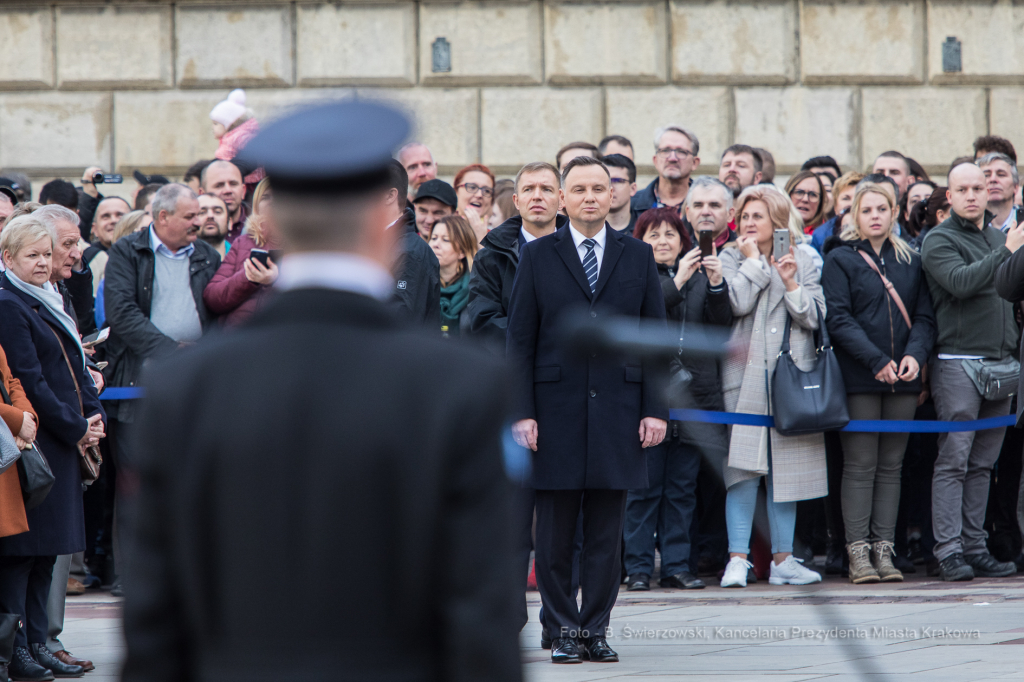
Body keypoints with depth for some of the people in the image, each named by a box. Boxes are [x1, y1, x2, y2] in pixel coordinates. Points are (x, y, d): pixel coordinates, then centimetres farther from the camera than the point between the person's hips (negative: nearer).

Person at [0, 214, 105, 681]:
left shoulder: (49, 303, 17)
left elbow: (75, 367, 20)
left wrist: (94, 415, 4)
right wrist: (75, 429, -12)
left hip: (64, 442, 9)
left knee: (47, 549, 11)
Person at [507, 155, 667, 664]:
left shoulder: (638, 256, 9)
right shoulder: (537, 256, 5)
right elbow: (519, 340, 3)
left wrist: (655, 408, 0)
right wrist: (521, 412, -5)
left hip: (617, 410, 1)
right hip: (556, 412, -1)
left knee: (606, 533, 3)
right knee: (555, 535, 1)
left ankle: (595, 629, 10)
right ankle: (562, 631, 9)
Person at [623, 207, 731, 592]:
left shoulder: (699, 277, 16)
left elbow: (721, 325, 7)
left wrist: (716, 285, -8)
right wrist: (678, 282, -19)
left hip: (693, 393, 4)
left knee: (682, 488, 6)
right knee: (644, 486, -4)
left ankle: (677, 566, 11)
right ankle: (638, 567, 1)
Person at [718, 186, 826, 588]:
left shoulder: (801, 261, 11)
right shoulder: (732, 258, 6)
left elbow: (815, 317, 3)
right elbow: (737, 303, -13)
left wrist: (790, 284, -8)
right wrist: (753, 261, -5)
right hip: (746, 374, -2)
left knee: (785, 465, 3)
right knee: (744, 465, -10)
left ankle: (783, 558, 8)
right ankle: (737, 558, -10)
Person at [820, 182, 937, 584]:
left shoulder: (910, 262, 13)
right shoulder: (840, 260, 0)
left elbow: (924, 316, 9)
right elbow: (838, 319, -8)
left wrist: (915, 354, -10)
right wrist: (877, 361, -16)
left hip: (903, 377, 4)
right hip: (859, 379, -4)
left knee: (891, 467, 5)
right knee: (860, 466, -3)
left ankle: (884, 549, 6)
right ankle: (858, 551, -3)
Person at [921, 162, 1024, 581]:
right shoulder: (939, 240, -3)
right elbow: (960, 281, -20)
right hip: (958, 361, -6)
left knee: (983, 463, 7)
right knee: (954, 459, -8)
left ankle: (974, 546, 9)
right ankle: (948, 550, -9)